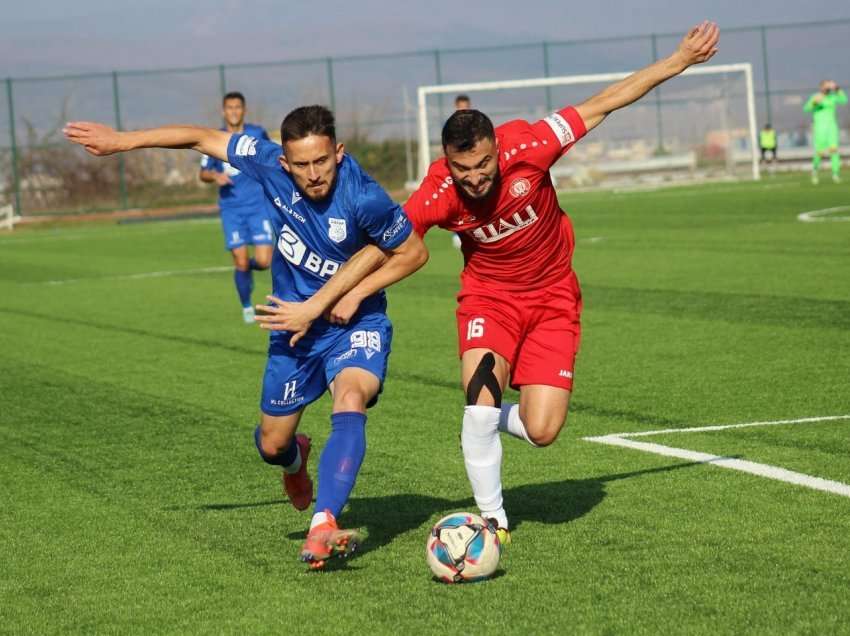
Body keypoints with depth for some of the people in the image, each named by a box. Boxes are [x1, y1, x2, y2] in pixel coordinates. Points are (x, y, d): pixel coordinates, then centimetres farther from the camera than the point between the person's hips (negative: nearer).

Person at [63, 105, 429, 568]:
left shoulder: (364, 198, -29)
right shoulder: (271, 165, -20)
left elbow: (413, 253, -13)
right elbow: (204, 138, -5)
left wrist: (354, 295, -18)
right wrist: (122, 140, -1)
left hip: (354, 322, -4)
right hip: (295, 322, 4)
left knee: (350, 402, -34)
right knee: (272, 444, 12)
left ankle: (323, 526, -40)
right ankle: (295, 460, 51)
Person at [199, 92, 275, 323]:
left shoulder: (258, 134, 2)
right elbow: (203, 173, 10)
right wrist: (215, 176, -11)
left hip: (258, 204, 0)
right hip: (231, 208, 0)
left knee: (264, 261, -11)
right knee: (240, 262, -5)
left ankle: (249, 266, 25)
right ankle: (247, 307, 16)